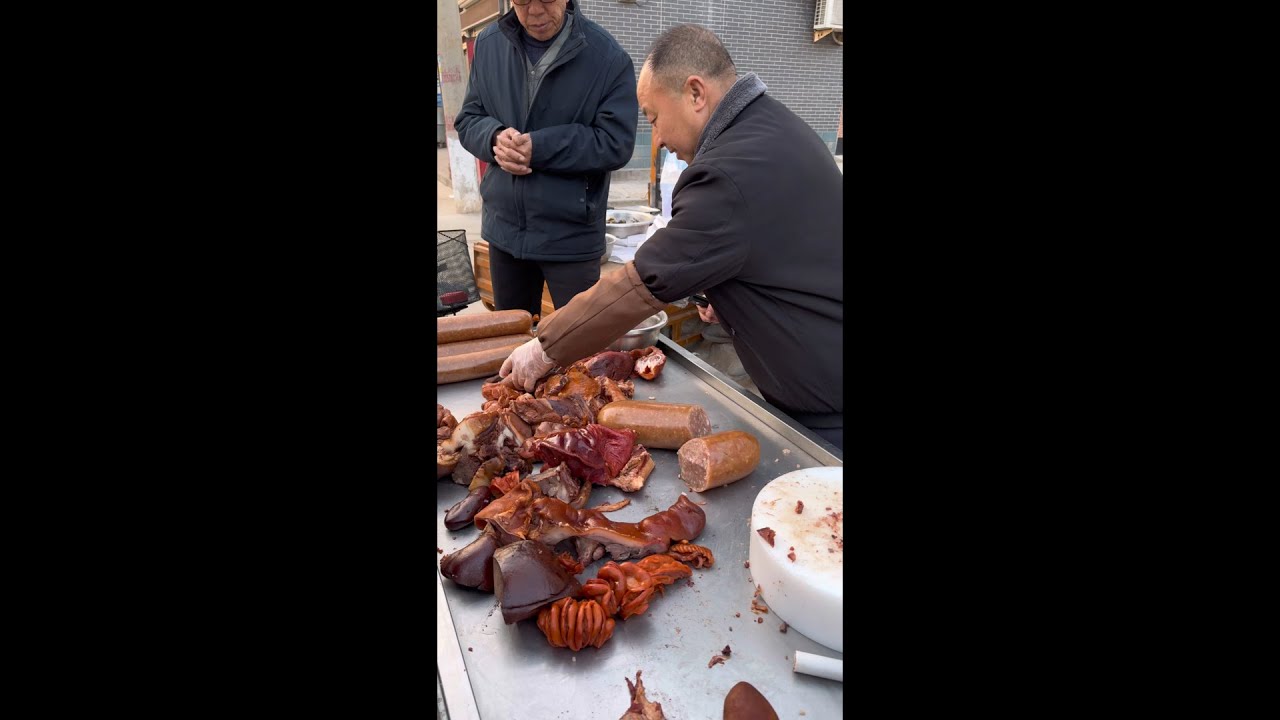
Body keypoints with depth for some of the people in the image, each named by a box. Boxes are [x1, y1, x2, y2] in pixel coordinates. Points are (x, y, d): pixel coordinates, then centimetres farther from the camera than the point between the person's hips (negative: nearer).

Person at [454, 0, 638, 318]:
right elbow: (468, 121, 8)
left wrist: (538, 147, -22)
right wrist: (495, 138, -16)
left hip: (571, 235, -4)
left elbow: (616, 143, -15)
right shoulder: (488, 44, 3)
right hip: (504, 227, 5)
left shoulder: (608, 56, -11)